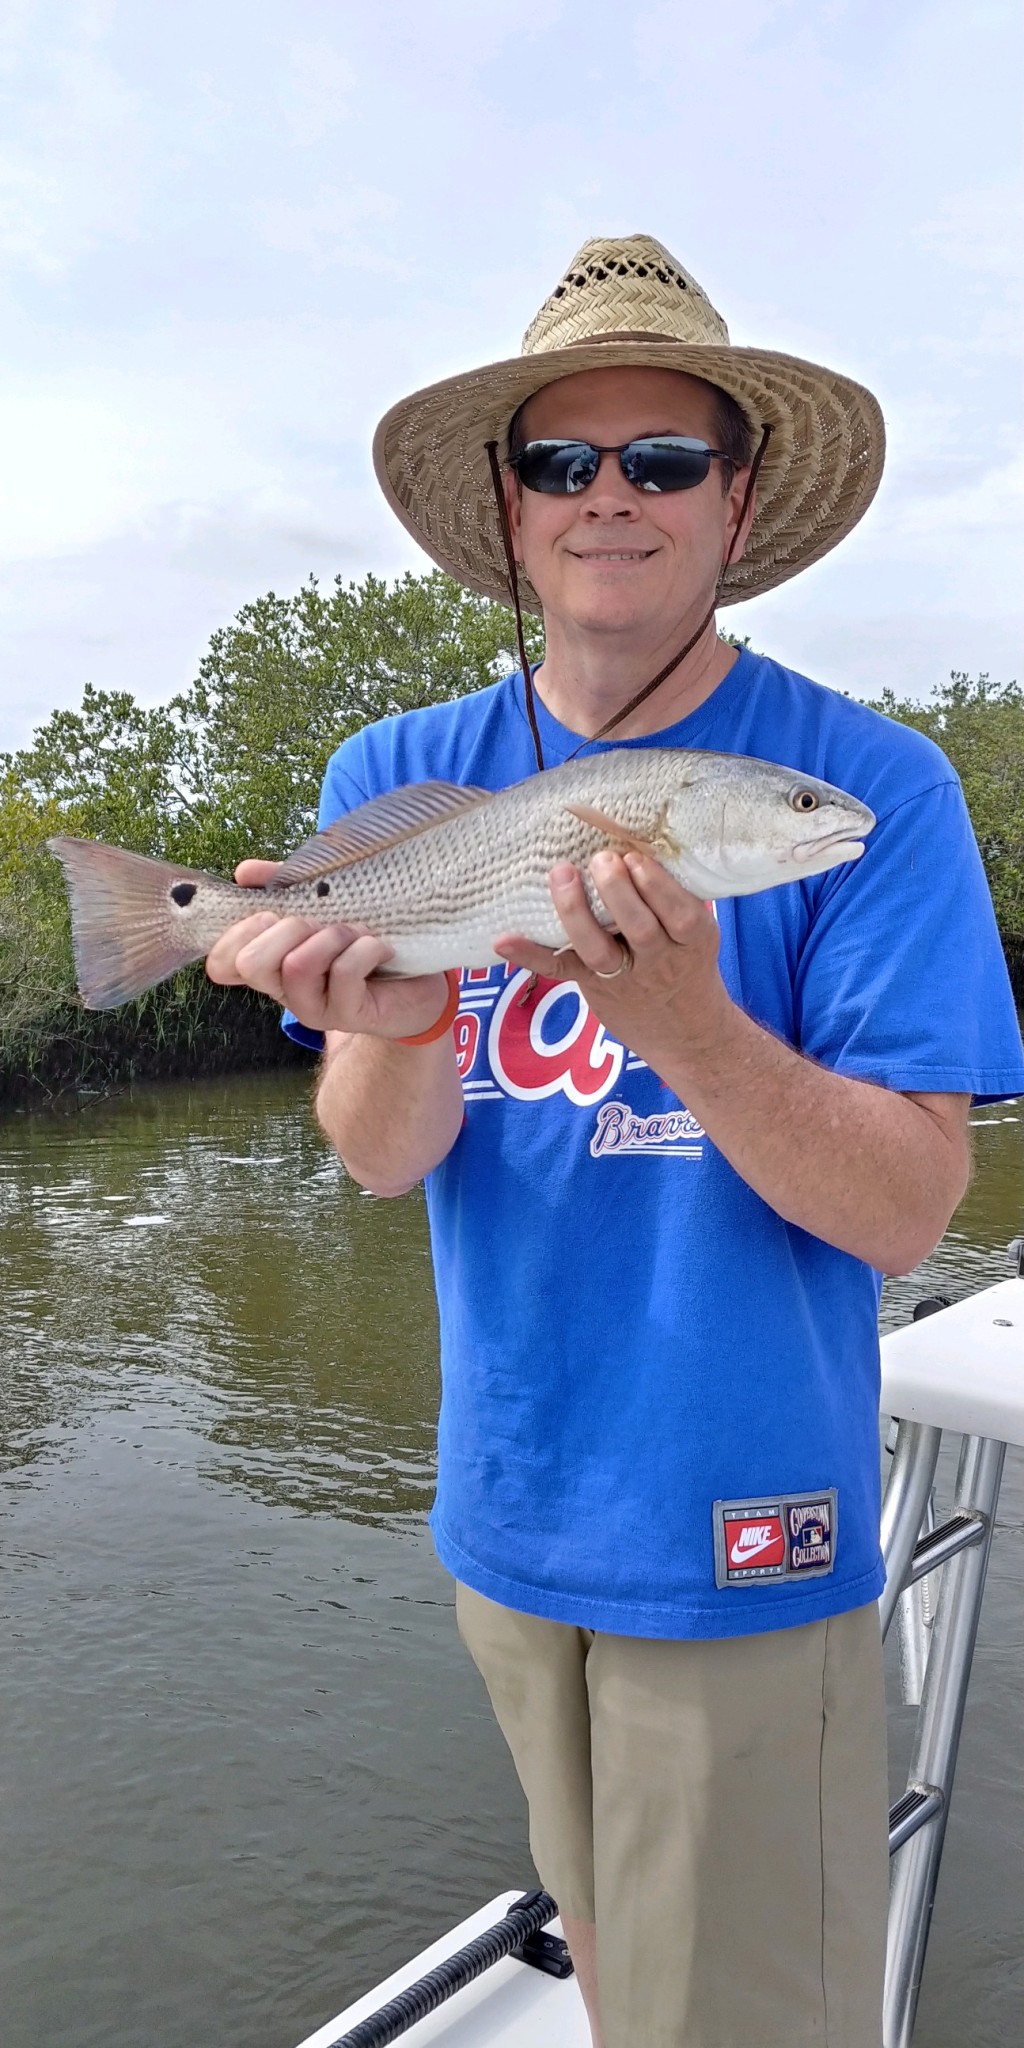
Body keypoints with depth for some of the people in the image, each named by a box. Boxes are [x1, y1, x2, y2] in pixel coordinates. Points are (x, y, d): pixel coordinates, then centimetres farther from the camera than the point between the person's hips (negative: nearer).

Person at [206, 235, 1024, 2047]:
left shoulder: (868, 784, -12)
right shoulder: (399, 777, -1)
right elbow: (382, 1164, -6)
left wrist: (684, 1024, -32)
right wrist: (392, 1027, -29)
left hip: (746, 1537, -3)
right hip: (509, 1510, 4)